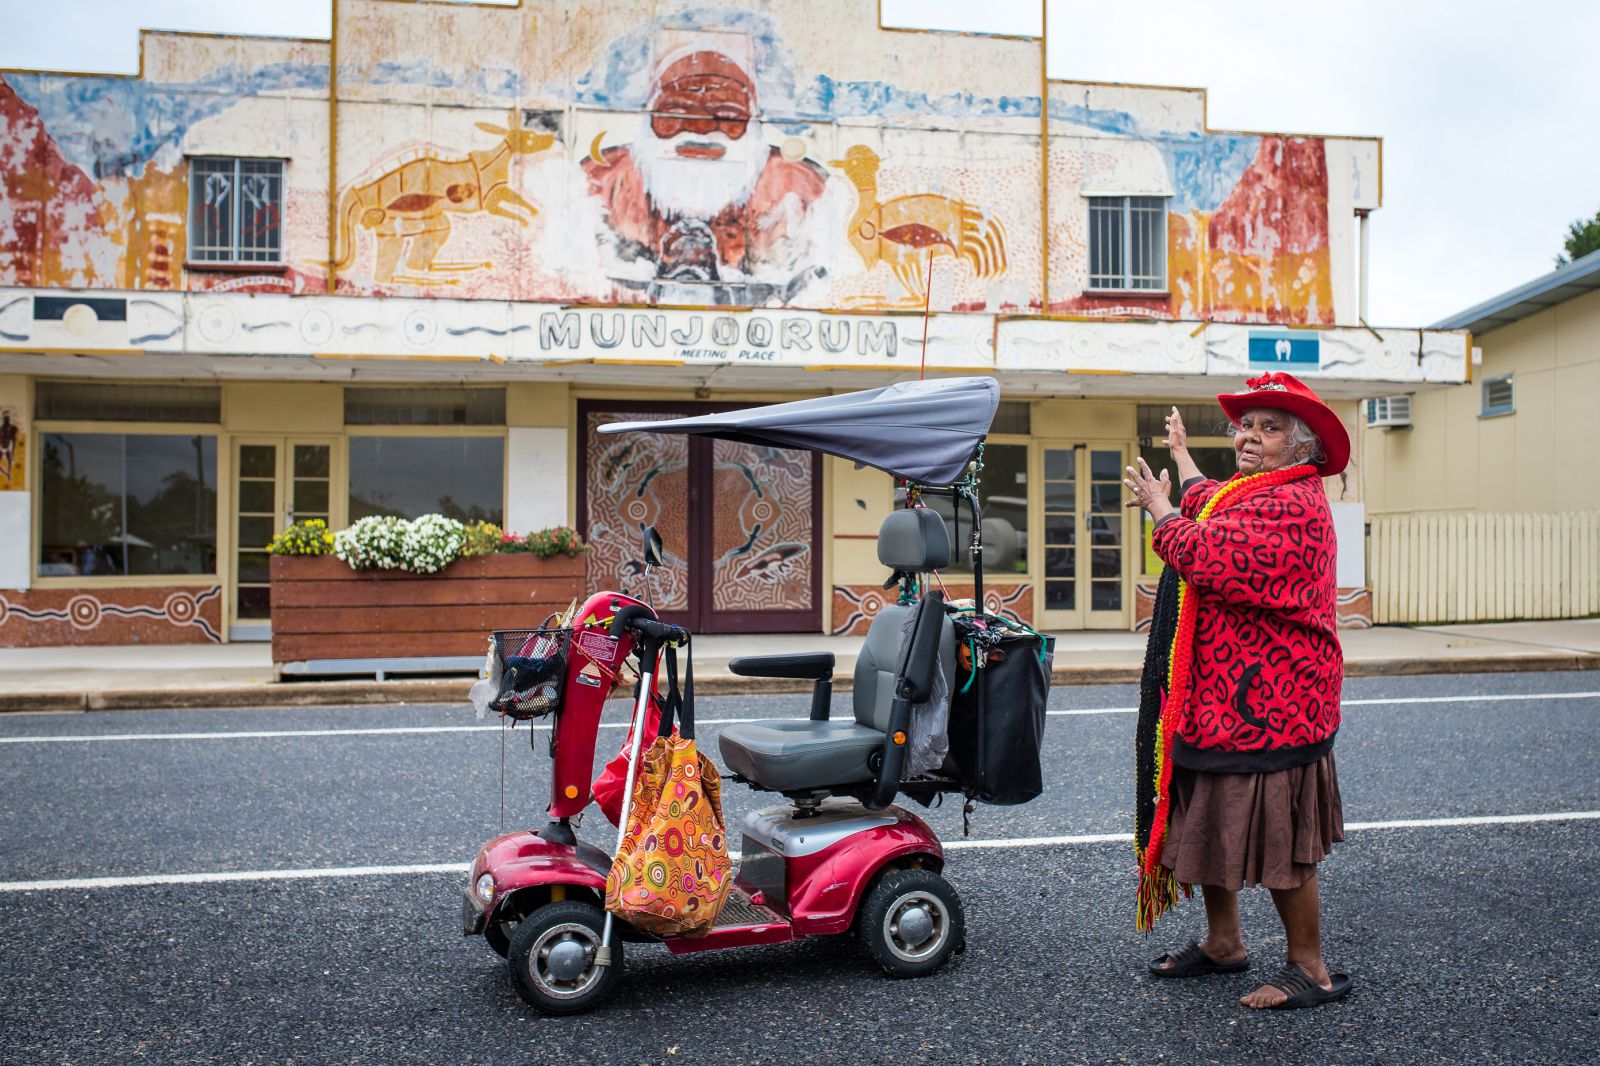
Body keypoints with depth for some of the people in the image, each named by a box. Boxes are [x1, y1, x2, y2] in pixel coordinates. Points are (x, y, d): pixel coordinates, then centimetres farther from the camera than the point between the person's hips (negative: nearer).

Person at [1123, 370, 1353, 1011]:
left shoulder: (1293, 506, -17)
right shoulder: (1250, 494, 16)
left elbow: (1208, 554, -27)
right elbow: (1207, 504, 41)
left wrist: (1161, 510, -8)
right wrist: (1181, 454, 57)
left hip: (1264, 707, -10)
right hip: (1219, 697, 10)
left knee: (1276, 839, -1)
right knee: (1212, 823, 18)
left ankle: (1311, 969, 14)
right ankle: (1223, 942, 33)